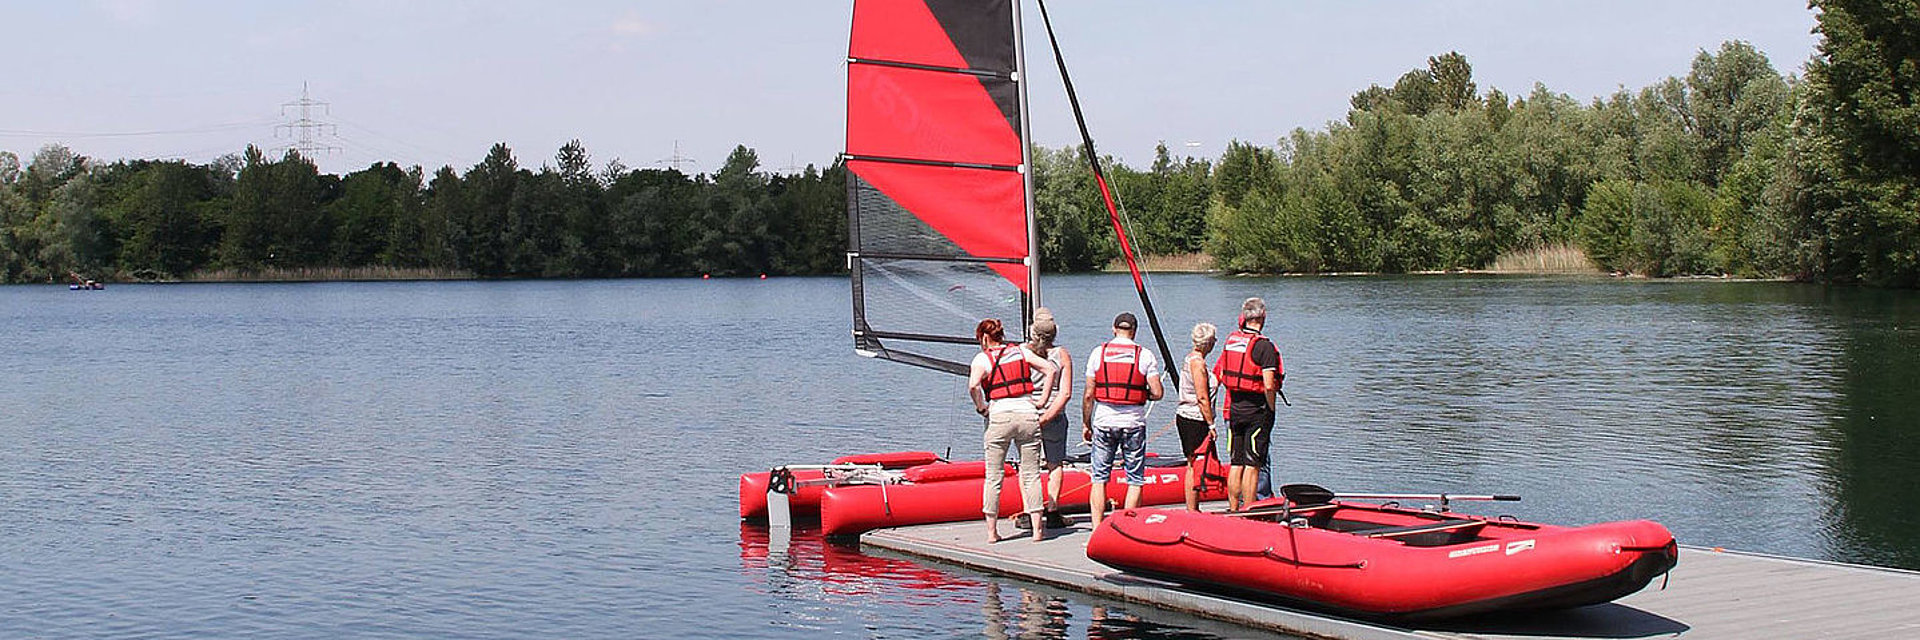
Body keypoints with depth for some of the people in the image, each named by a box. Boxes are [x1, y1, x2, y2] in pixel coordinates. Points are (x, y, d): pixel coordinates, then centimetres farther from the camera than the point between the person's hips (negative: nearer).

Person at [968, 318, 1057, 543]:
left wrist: (981, 408, -1)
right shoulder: (1021, 351, 13)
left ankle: (992, 531, 9)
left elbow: (973, 385, -16)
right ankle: (1037, 529, 8)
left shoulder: (982, 358, 1)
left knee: (993, 477, 7)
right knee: (1031, 475, 9)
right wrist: (1042, 401, 8)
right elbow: (1050, 368, 6)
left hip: (1000, 417, -3)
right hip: (1028, 414, 3)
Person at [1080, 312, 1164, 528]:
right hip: (1134, 422, -1)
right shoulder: (1145, 356, -1)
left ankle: (1097, 529, 2)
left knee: (1099, 478, 7)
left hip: (1104, 421, 1)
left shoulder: (1098, 353, 2)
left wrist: (1086, 424, 10)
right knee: (1135, 480, 7)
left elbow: (1089, 395, 1)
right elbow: (1157, 393, -7)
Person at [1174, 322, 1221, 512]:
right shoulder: (1198, 362, -16)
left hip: (1184, 418, 10)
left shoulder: (1190, 358, 14)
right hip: (1195, 421, -10)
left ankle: (1192, 509, 18)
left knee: (1192, 466, 14)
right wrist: (1211, 425, -16)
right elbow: (1202, 398, -20)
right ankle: (1192, 511, -2)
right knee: (1196, 467, -6)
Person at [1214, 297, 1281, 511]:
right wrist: (1271, 411, -5)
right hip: (1257, 410, -6)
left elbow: (1220, 376, 11)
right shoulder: (1264, 346, -14)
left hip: (1233, 409, 6)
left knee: (1236, 463, 13)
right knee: (1252, 465, -2)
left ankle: (1233, 510, 17)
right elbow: (1268, 386, -19)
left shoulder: (1230, 341, 6)